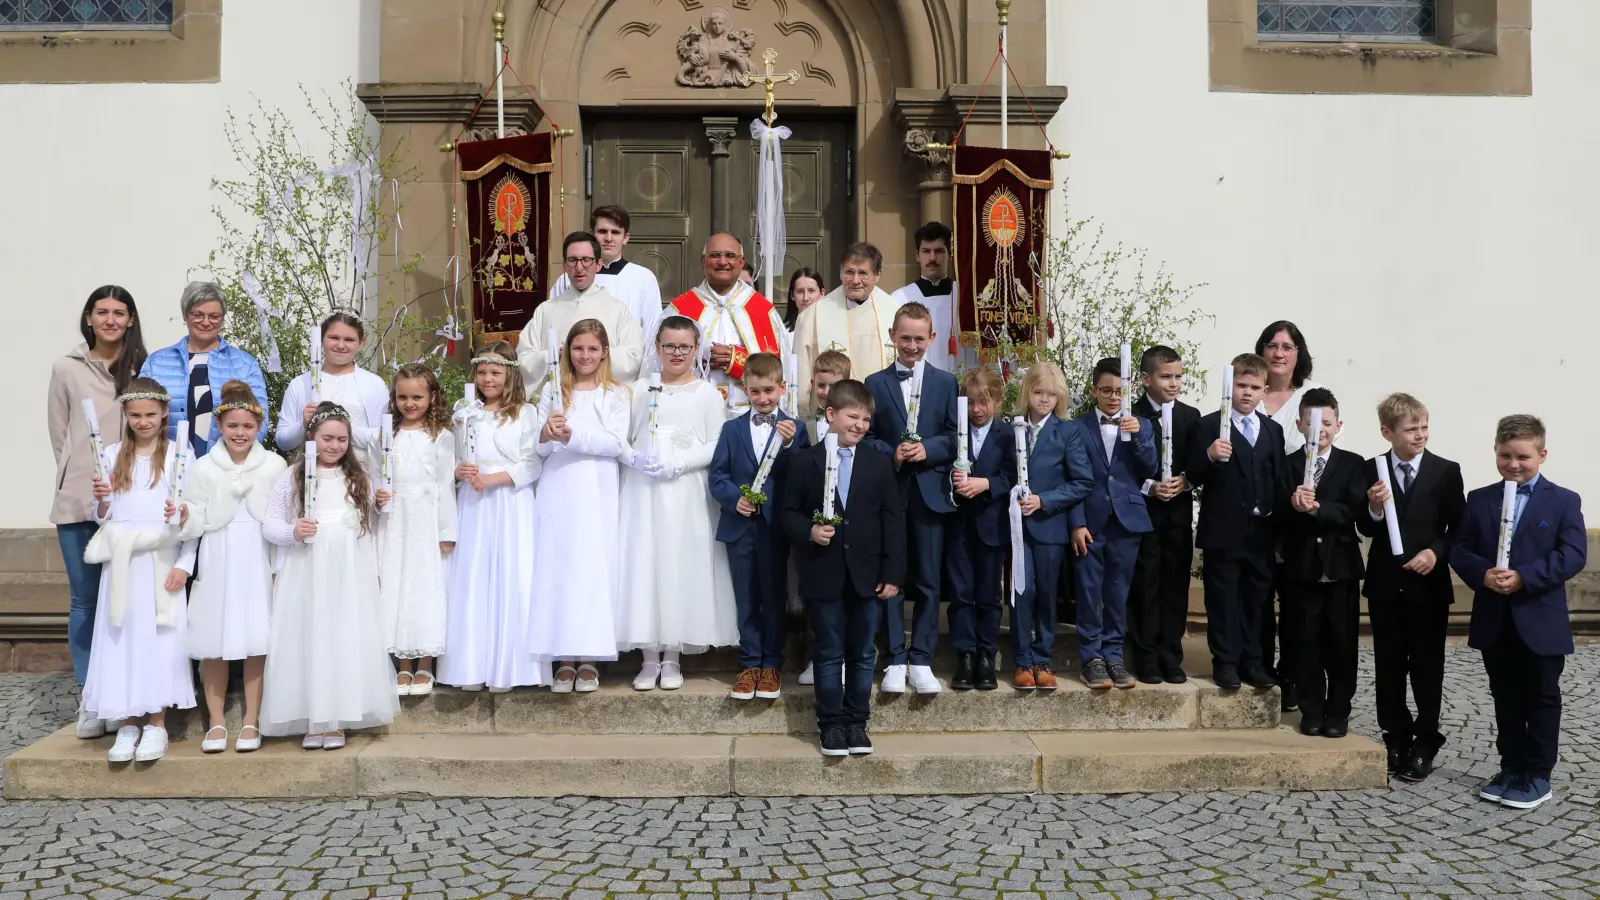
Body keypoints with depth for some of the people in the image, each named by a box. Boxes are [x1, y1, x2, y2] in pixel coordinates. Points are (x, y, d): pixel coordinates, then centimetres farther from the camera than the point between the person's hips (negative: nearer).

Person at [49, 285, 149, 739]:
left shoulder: (141, 369, 3)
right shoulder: (67, 368, 5)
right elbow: (59, 434, 10)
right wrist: (79, 476, 6)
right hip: (78, 500, 0)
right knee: (85, 600, 4)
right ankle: (89, 698, 11)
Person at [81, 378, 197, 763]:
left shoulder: (179, 454, 0)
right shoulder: (112, 455, 9)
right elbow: (103, 518, 13)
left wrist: (184, 564, -10)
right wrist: (101, 500, -10)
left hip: (162, 560, -3)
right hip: (121, 561, 3)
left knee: (159, 639, -1)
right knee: (120, 639, 3)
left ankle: (156, 725, 8)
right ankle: (126, 725, 12)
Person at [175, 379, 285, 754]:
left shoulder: (274, 465, 2)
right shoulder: (203, 468, 3)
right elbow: (196, 524, 2)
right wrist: (184, 517, -20)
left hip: (258, 563, 0)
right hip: (216, 563, 1)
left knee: (257, 642, 0)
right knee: (213, 642, 2)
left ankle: (251, 722, 12)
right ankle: (216, 722, 15)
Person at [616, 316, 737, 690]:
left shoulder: (706, 393, 4)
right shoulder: (640, 390, 12)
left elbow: (717, 447, -3)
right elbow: (622, 438, 10)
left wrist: (678, 464, -14)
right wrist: (635, 459, -10)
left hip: (686, 494, -2)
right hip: (643, 490, 2)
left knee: (681, 567, -1)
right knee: (643, 565, -1)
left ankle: (672, 658, 11)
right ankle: (650, 657, 10)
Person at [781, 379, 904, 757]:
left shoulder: (880, 462, 4)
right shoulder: (805, 461, 1)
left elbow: (893, 519, 2)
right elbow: (789, 512, 4)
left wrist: (892, 573, -3)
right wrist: (809, 531, -17)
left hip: (867, 576, 1)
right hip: (824, 576, -1)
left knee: (861, 653, 9)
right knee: (828, 652, 6)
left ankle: (856, 722, 21)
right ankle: (831, 724, 17)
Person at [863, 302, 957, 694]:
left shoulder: (946, 383, 7)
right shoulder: (875, 383, 6)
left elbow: (955, 437, 2)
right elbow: (867, 438, 2)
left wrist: (927, 450, -14)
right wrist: (891, 455, -15)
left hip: (930, 493, 0)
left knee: (928, 581, 5)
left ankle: (920, 661, 14)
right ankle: (895, 661, 12)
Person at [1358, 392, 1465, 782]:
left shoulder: (1446, 471, -2)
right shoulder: (1372, 470, 0)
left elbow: (1458, 527, -2)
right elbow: (1365, 529, 0)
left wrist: (1436, 552, -17)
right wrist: (1374, 510, -20)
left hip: (1428, 585, -1)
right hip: (1385, 585, 2)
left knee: (1427, 667, 5)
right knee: (1388, 667, 10)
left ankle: (1424, 744, 17)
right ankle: (1396, 740, 22)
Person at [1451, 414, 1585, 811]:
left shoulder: (1564, 501, -2)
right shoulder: (1479, 500, 6)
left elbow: (1573, 555, -12)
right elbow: (1459, 550, 2)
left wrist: (1524, 577, -22)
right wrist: (1483, 574, -18)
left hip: (1542, 621, -3)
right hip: (1494, 621, 3)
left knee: (1542, 699, 6)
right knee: (1506, 699, 13)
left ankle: (1537, 775, 15)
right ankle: (1512, 768, 23)